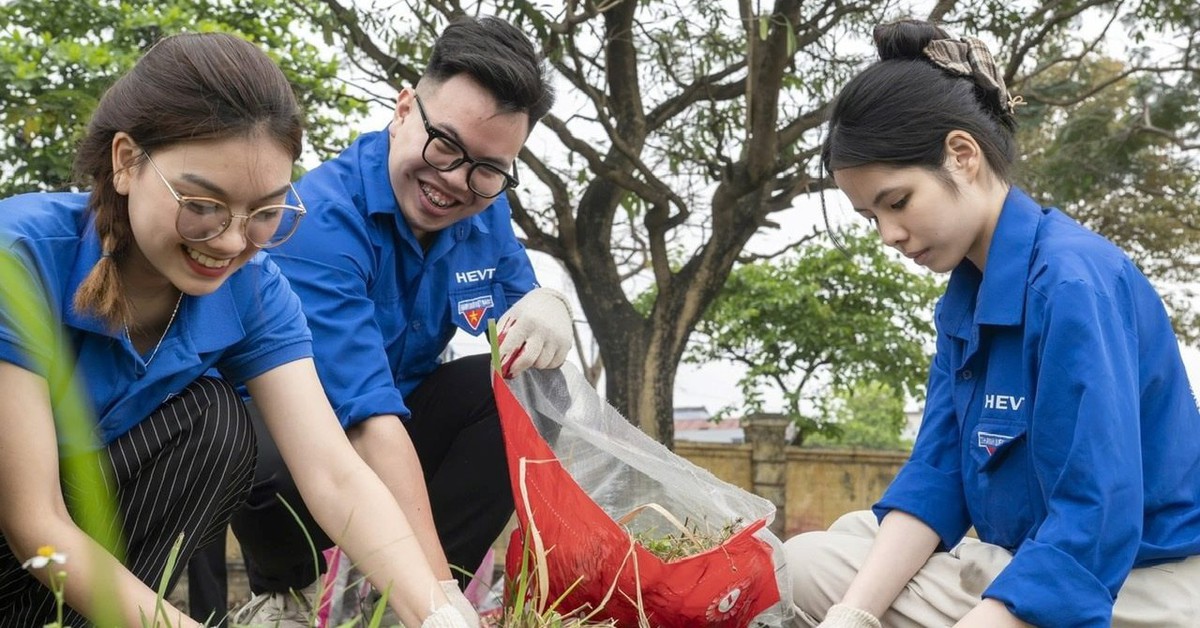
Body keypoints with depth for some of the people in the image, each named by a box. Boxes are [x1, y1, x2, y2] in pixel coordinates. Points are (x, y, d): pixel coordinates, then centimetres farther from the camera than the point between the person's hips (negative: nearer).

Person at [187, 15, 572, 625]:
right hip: (276, 435, -6)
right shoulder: (321, 217, -29)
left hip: (396, 428, 6)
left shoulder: (484, 211, -6)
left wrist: (548, 304, -21)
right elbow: (370, 420, -38)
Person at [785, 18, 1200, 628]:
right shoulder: (963, 300, 7)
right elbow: (936, 473, 0)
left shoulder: (1073, 281, -21)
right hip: (1031, 569, 8)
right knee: (810, 562, 0)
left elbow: (1095, 529, -27)